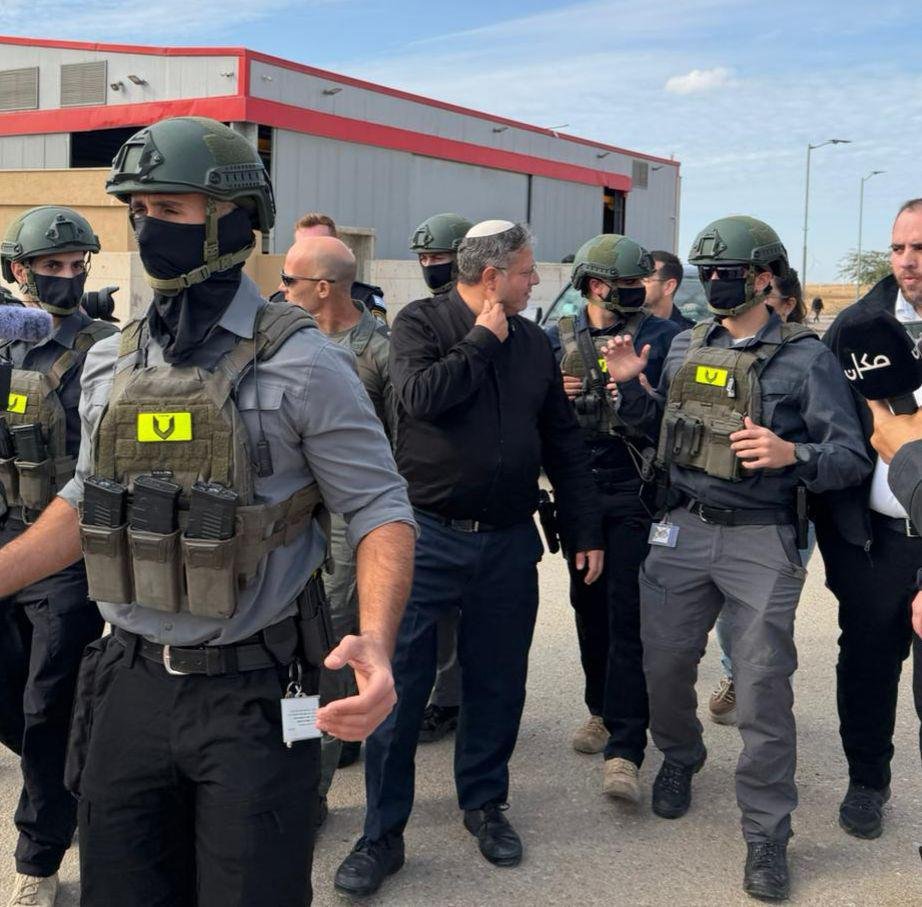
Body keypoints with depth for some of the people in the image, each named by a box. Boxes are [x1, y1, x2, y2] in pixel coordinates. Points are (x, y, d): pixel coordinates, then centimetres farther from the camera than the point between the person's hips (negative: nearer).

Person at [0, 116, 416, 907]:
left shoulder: (302, 364, -12)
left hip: (253, 694, -5)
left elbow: (381, 513, -11)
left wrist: (376, 645, -28)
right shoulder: (110, 364, 6)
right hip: (128, 687, 5)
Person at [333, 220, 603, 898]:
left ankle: (485, 803, 31)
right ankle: (383, 833, 11)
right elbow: (423, 394, -23)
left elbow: (562, 443, 14)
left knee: (497, 683, 12)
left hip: (508, 542, 4)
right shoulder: (420, 323, -3)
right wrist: (483, 340, -11)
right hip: (429, 535, -4)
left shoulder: (533, 342, 10)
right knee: (400, 683, -1)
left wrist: (585, 530, 12)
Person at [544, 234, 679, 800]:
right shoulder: (557, 339, 7)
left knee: (628, 616, -8)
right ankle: (603, 711, 33)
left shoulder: (664, 338, -3)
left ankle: (624, 750, -8)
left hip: (635, 493, -4)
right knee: (588, 606, 14)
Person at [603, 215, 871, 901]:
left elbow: (852, 456, -10)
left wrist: (791, 455, -29)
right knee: (664, 666, 13)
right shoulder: (686, 347, 9)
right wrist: (629, 384, 3)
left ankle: (767, 833, 13)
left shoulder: (804, 356, -6)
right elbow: (657, 427, 21)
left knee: (764, 690, -1)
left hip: (760, 542, -4)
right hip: (682, 531, 5)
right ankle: (680, 756, 43)